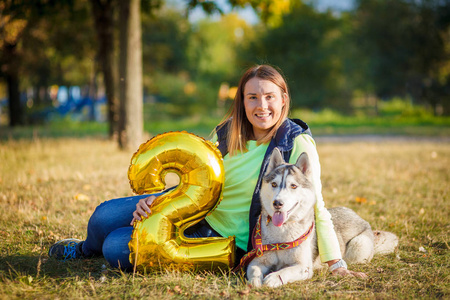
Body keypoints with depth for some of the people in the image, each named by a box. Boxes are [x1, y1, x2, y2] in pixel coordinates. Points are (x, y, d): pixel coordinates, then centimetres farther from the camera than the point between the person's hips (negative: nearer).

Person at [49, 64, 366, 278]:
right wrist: (156, 199, -9)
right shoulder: (228, 132, -1)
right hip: (198, 210, 5)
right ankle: (88, 249, 36)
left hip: (227, 240, -5)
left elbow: (315, 205, -18)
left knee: (118, 249, -14)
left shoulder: (297, 143, -19)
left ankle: (100, 248, 26)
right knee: (104, 217, -3)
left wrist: (337, 264, -22)